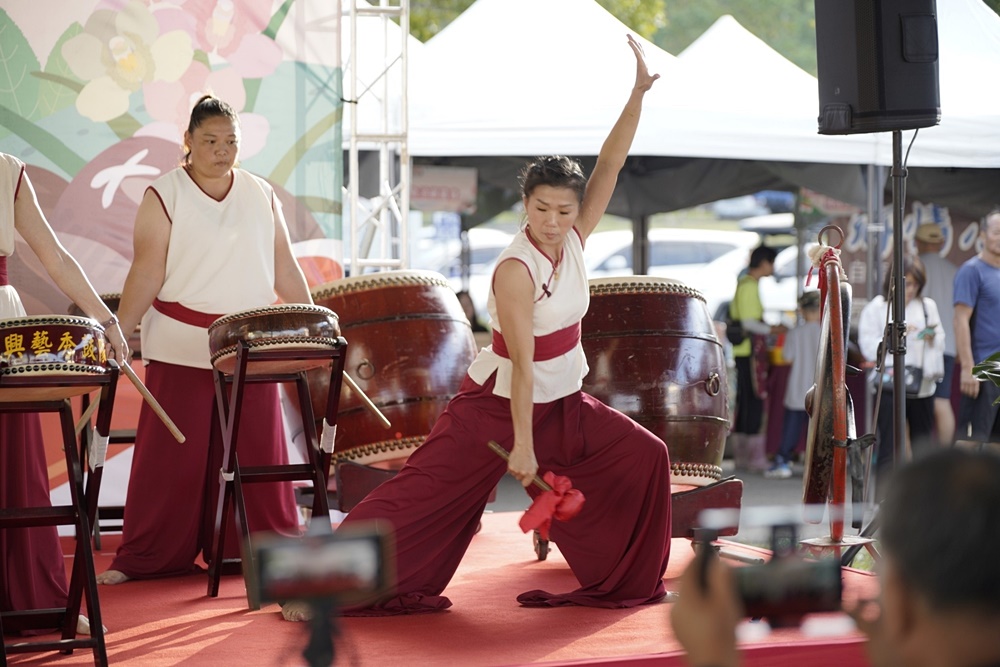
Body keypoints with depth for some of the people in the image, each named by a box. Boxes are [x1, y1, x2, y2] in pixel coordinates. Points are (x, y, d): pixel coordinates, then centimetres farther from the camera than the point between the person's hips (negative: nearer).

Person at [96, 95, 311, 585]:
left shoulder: (261, 195, 8)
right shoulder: (164, 195, -3)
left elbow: (285, 270, 11)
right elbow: (146, 273, -8)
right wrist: (118, 335, -16)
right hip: (182, 349, -3)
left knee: (257, 451, 7)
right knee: (171, 455, -1)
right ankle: (144, 558, 6)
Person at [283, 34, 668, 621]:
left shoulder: (573, 241, -5)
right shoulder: (516, 269, -24)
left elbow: (611, 164, -9)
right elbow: (522, 364, -26)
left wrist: (639, 93, -19)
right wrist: (521, 446, -26)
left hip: (563, 402, 7)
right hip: (500, 403, -7)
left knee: (646, 457, 2)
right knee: (424, 491, -9)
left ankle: (631, 580, 16)